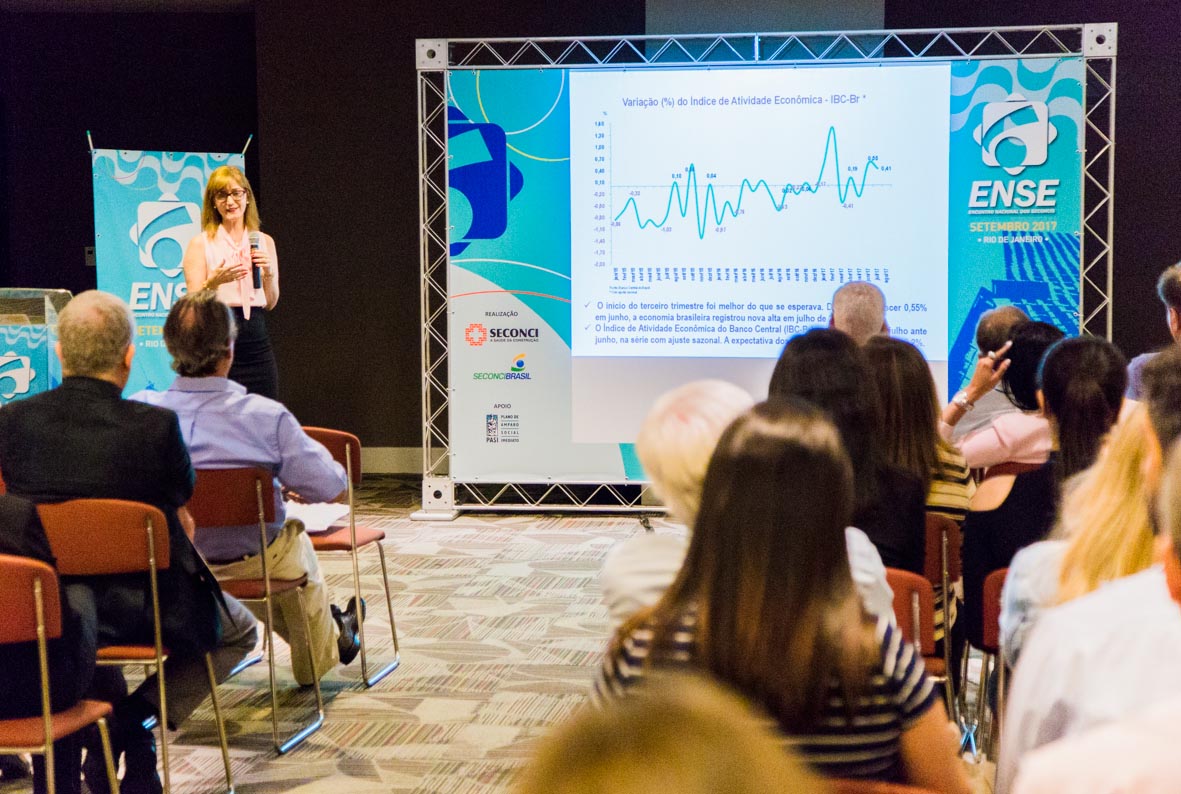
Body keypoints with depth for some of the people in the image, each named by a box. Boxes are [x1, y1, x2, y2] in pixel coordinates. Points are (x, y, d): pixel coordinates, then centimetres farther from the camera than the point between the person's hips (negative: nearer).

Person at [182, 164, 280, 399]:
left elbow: (271, 303, 13)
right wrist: (214, 281, -22)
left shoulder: (264, 242, 12)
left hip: (258, 346, 3)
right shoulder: (201, 243, 2)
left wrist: (269, 273, -5)